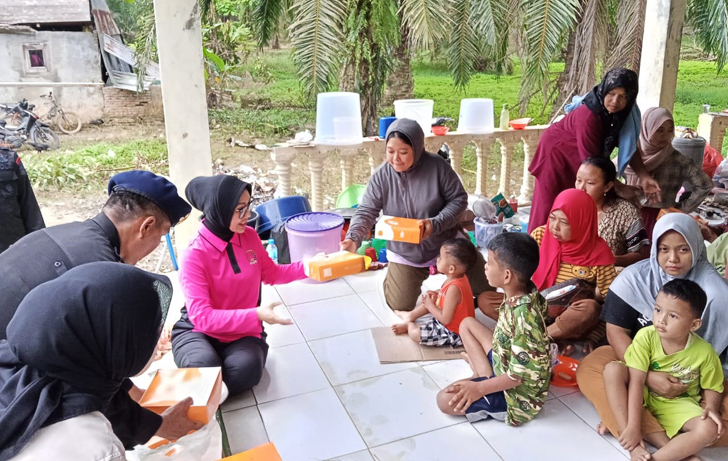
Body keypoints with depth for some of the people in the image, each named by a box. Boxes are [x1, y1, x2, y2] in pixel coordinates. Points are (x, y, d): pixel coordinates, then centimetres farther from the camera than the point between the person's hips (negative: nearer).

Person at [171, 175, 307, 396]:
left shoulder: (249, 236, -5)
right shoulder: (194, 255, -20)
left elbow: (270, 274, 13)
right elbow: (202, 317, -25)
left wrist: (305, 267, -5)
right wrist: (256, 315, -35)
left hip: (242, 332, 3)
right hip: (198, 331, -2)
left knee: (247, 369, -32)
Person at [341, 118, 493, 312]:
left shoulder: (437, 166, -20)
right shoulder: (381, 176, -16)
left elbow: (459, 199, -13)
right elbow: (366, 212, -15)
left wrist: (436, 224, -29)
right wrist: (353, 238, -34)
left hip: (446, 242, 0)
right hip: (404, 252, 0)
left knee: (484, 288, 8)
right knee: (401, 308, 5)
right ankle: (391, 278, 37)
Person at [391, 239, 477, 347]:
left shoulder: (454, 288, -34)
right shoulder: (459, 277, -5)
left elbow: (446, 319, -29)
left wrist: (430, 305, -15)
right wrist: (437, 296, -4)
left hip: (454, 333, -10)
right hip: (454, 324, 10)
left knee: (415, 334, -14)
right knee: (430, 301, 21)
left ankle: (410, 325, 17)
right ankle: (410, 316, 31)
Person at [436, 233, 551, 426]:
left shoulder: (523, 317, -36)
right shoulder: (525, 292, -11)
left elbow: (520, 375, -30)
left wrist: (479, 389, -22)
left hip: (517, 393, -9)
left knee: (445, 400, -14)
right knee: (467, 324, 15)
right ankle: (486, 376, 7)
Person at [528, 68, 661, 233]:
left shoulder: (623, 113, -15)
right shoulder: (588, 117, -36)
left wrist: (644, 177, -21)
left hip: (577, 159, 7)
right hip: (557, 154, -6)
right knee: (551, 209, -1)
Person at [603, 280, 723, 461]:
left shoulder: (704, 352, -17)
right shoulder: (646, 336, -22)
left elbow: (712, 388, 1)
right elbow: (636, 381, -25)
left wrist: (711, 407, -23)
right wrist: (633, 426, -29)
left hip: (678, 405, 1)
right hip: (643, 396, 0)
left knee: (709, 429, -28)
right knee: (612, 369, -29)